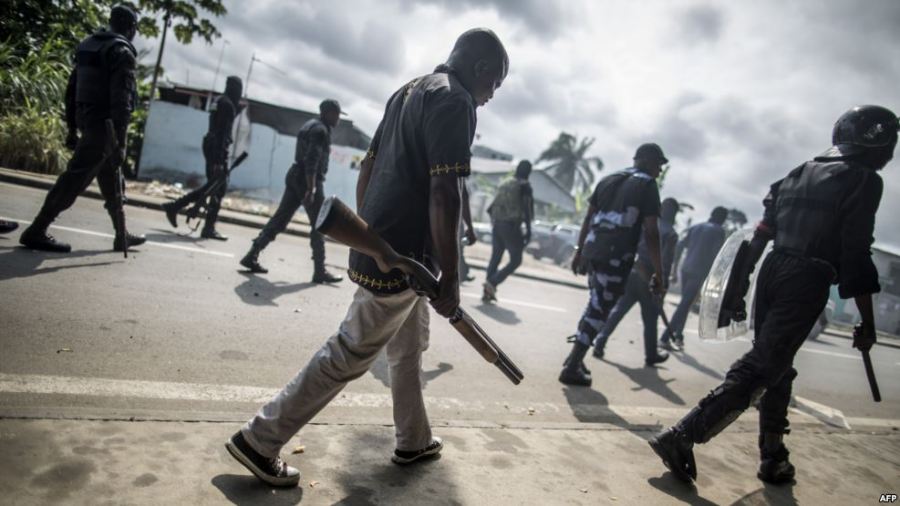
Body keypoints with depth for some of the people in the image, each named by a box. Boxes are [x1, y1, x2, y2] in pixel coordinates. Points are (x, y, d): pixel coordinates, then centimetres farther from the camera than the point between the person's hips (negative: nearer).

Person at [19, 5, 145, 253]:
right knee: (74, 179, -7)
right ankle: (36, 231, -4)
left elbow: (71, 90, 17)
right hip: (104, 125, -9)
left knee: (111, 179, 15)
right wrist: (120, 141, -21)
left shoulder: (88, 45, 16)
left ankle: (122, 236, 23)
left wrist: (72, 128, 22)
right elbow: (121, 100, -19)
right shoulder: (122, 52, -11)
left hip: (87, 122, 9)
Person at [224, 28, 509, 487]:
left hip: (380, 244, 10)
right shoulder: (454, 100, -13)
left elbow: (368, 167, 17)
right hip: (403, 256, -10)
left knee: (409, 348, 22)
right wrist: (450, 277, -20)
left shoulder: (409, 91, 16)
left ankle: (413, 441, 37)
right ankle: (259, 441, 10)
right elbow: (443, 193, -22)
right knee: (348, 356, -1)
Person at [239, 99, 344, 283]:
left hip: (295, 176, 9)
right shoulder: (320, 130, -11)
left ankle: (252, 256, 7)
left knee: (279, 220, 8)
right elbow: (312, 160, -21)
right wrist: (311, 189, -26)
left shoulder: (309, 125, 20)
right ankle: (320, 271, 2)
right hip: (309, 180, -9)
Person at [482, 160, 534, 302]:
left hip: (497, 224, 7)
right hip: (511, 226, -7)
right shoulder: (525, 186, -5)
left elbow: (494, 205, 15)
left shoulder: (504, 184, 14)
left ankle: (488, 293, 9)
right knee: (515, 260, 3)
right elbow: (526, 209, -12)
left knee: (495, 258, 11)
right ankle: (492, 282, -12)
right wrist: (528, 231, -10)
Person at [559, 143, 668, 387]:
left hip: (592, 251, 7)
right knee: (599, 311, 0)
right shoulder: (647, 185, -1)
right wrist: (658, 273, -6)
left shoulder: (609, 179, 19)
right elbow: (651, 232, -8)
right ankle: (572, 368, 1)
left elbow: (588, 218, 18)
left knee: (595, 306, 21)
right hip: (617, 258, -7)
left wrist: (579, 251, 24)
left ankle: (575, 358, 24)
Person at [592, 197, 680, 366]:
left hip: (631, 273, 4)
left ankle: (599, 344, 4)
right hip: (649, 279, -4)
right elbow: (666, 264, -13)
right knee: (650, 320, 10)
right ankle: (651, 356, 23)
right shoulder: (671, 234, -7)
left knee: (617, 311, 9)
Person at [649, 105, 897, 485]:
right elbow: (856, 255, -10)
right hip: (807, 283, -7)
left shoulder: (800, 173, 17)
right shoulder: (864, 181, -4)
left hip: (773, 271, 8)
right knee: (761, 369, -8)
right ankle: (682, 436, -15)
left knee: (777, 368, 16)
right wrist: (867, 322, -6)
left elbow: (761, 234, 16)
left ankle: (774, 459, 23)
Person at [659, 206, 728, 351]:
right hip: (699, 272, -6)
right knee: (685, 305, -6)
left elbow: (680, 246, 11)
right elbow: (716, 254, -8)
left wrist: (674, 270, 13)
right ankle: (666, 337, -10)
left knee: (684, 303, 18)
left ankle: (678, 336, 20)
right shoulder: (719, 231, 3)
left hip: (685, 269, 6)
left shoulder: (695, 227, 18)